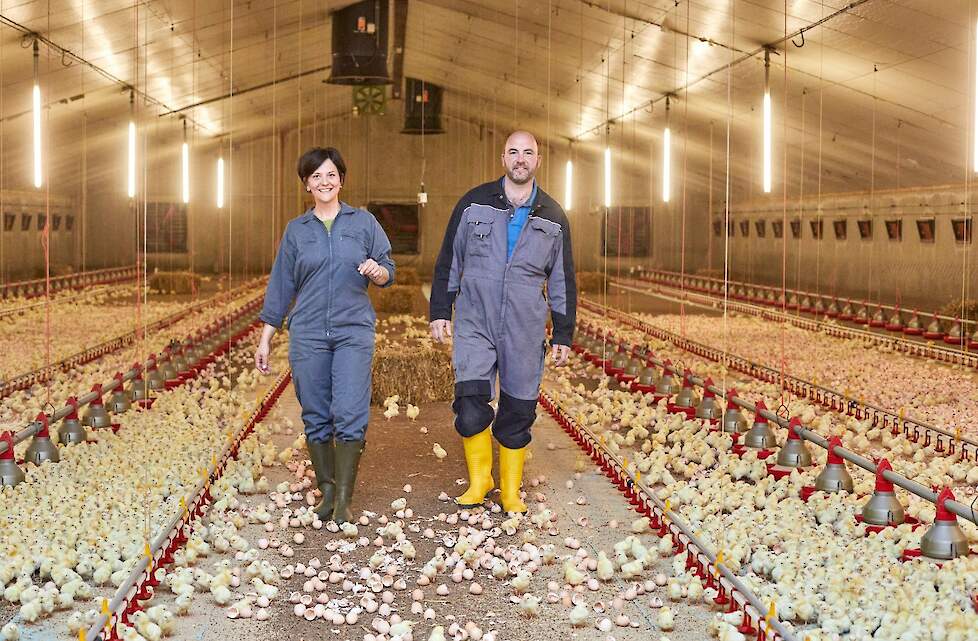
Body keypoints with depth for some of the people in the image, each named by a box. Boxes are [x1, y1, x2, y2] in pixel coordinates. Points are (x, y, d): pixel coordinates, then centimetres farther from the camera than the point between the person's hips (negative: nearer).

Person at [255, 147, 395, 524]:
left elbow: (388, 273, 9)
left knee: (350, 415, -11)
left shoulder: (363, 222, 7)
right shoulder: (296, 230, 10)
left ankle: (344, 500, -6)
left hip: (354, 331, -2)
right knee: (316, 418, 4)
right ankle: (326, 492, 15)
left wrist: (378, 272, -16)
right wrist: (265, 339, 9)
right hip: (308, 334, 2)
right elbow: (281, 285, 12)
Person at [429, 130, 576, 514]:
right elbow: (448, 261, 9)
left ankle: (511, 491, 19)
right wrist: (440, 312, 5)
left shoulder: (553, 218, 7)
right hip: (475, 325, -1)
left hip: (525, 330, 1)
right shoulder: (474, 203, 4)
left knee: (518, 411, 5)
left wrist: (563, 336, 9)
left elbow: (562, 282, 12)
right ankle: (479, 479, 7)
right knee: (471, 402, -13)